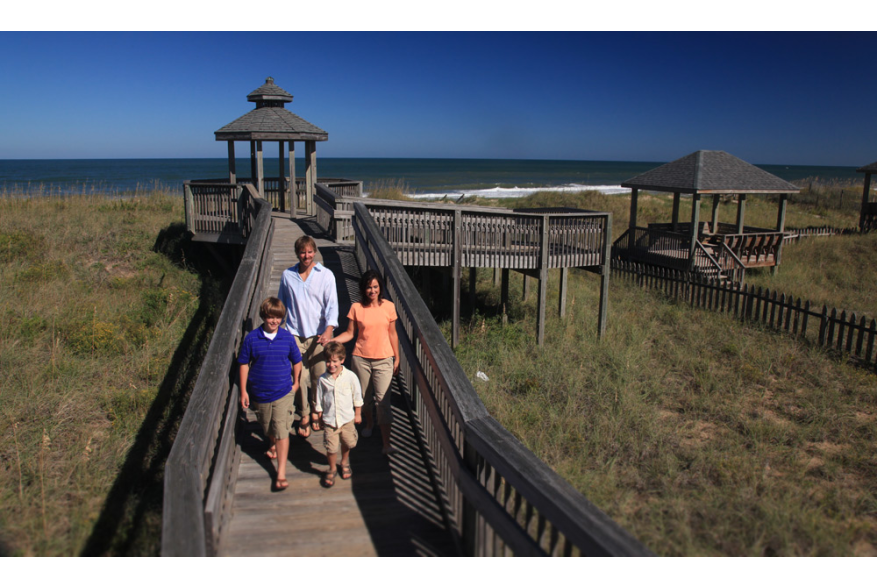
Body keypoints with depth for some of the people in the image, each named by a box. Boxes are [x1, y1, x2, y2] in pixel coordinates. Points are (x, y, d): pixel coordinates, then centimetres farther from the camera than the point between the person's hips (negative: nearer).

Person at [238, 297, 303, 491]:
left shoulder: (287, 337, -6)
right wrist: (243, 390, -1)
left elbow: (296, 361, 7)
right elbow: (244, 364, -1)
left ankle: (281, 474, -1)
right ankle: (274, 445, 56)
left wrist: (295, 383, 12)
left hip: (283, 393, -2)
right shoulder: (252, 338, -8)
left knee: (282, 431, -7)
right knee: (267, 428, 22)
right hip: (259, 393, 2)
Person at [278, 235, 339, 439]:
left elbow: (332, 304, -9)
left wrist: (329, 330, -23)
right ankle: (304, 415, 17)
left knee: (319, 376, 5)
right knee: (300, 377, 0)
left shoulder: (326, 275, -2)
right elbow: (281, 304, 15)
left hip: (319, 334, -1)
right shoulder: (287, 275, 5)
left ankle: (317, 412, 27)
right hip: (295, 334, 1)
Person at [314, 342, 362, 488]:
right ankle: (332, 469, 25)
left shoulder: (350, 377, -11)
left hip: (347, 418, 1)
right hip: (329, 420, 0)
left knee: (347, 443, 17)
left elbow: (357, 397, 0)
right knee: (331, 447, 0)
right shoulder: (322, 379, -8)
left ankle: (345, 463, 45)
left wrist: (358, 414, 4)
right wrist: (319, 416, 5)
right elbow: (319, 400, 3)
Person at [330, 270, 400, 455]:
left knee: (383, 400, -8)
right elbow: (349, 333, 1)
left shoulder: (389, 307, -2)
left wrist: (397, 358, 6)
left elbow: (392, 334, 5)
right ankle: (369, 423, 47)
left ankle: (386, 444, -6)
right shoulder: (356, 308, -3)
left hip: (384, 360, -1)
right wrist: (331, 340, -16)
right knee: (364, 396, 16)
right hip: (361, 358, 2)